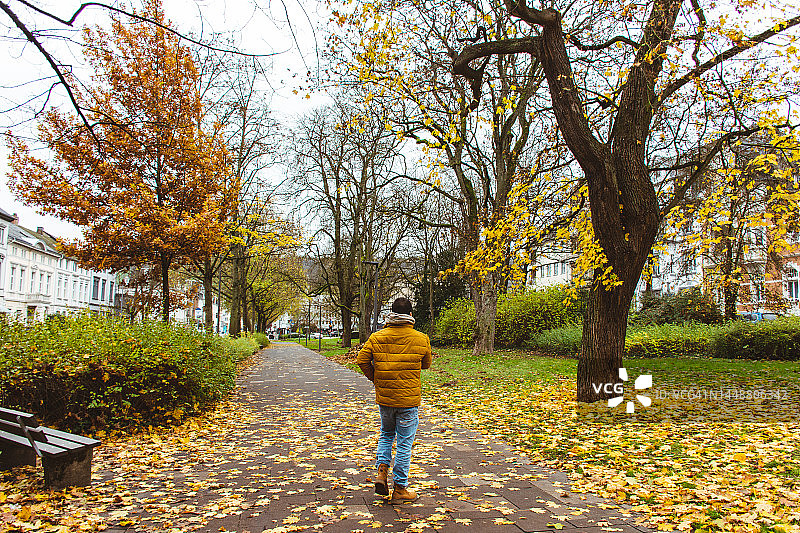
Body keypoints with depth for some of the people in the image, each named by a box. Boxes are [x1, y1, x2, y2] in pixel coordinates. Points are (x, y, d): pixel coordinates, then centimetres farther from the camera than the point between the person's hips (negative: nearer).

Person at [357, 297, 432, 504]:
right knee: (404, 443, 7)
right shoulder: (421, 339, -7)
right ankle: (400, 489, 15)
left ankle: (382, 471, 9)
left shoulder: (377, 338, -3)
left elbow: (362, 360, -5)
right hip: (409, 398, -2)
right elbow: (426, 364, 6)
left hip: (384, 397, 2)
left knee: (386, 434, 25)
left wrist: (376, 379, 8)